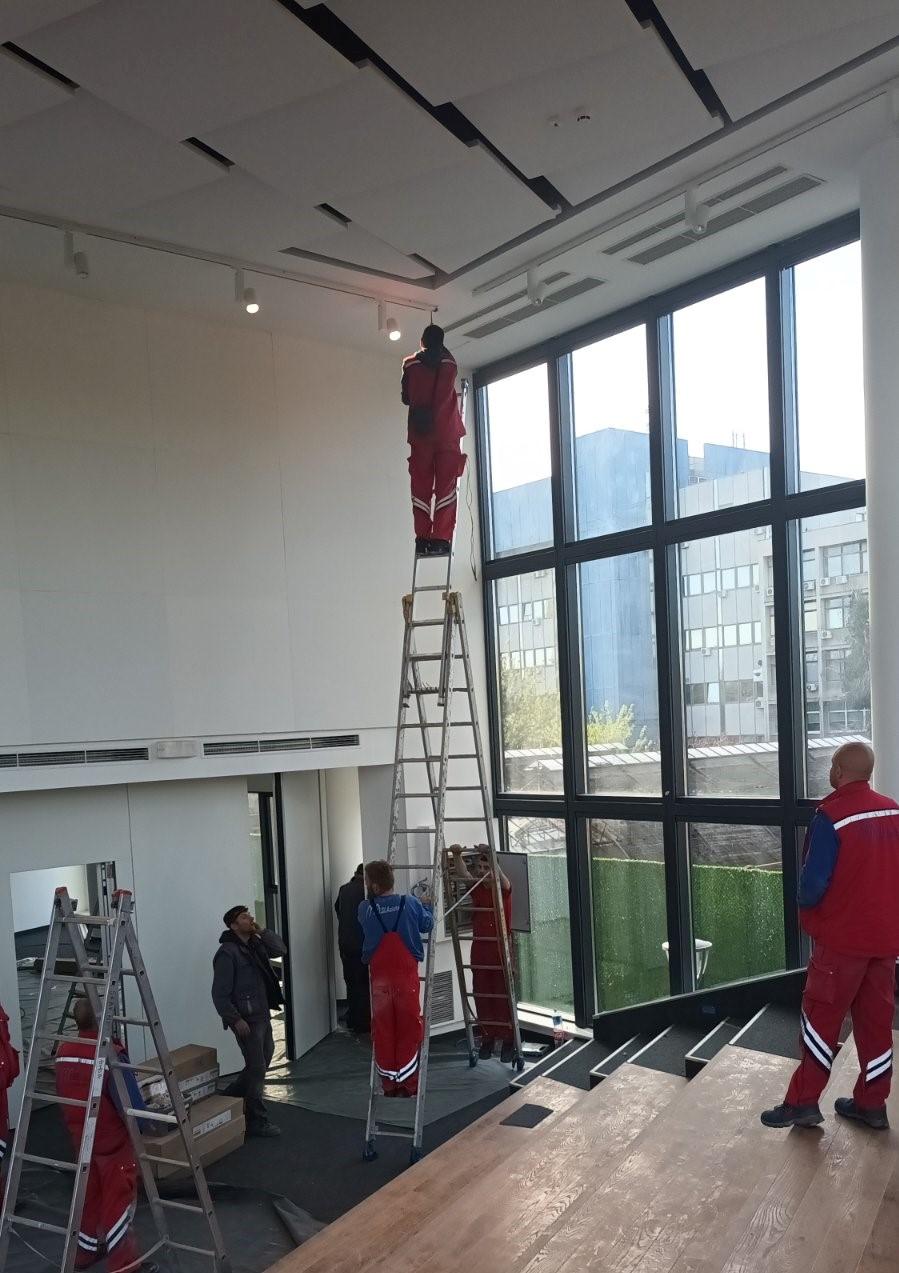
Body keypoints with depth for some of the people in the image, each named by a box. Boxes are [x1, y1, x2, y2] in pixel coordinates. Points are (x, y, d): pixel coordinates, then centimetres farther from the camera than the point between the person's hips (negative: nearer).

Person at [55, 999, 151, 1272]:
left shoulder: (64, 1051, -4)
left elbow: (64, 1096, 10)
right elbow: (131, 1104, -24)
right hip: (113, 1141, -7)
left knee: (90, 1193, 22)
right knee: (119, 1198, 5)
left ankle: (87, 1250, 36)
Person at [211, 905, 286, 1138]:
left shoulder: (255, 944, 10)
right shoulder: (227, 953, -16)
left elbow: (281, 950, 7)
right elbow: (220, 993, -18)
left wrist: (262, 931, -2)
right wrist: (235, 1020, -20)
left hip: (262, 1015, 9)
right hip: (246, 1019, -9)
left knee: (264, 1060, 19)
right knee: (257, 1068, -3)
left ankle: (230, 1097, 35)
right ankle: (256, 1122, 8)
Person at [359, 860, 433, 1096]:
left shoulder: (365, 909, -9)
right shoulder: (411, 903, -8)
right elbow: (427, 925, 8)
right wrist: (427, 905, 27)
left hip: (379, 977, 1)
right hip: (407, 975, -1)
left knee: (383, 1030, 10)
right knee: (409, 1028, 8)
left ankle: (389, 1084, 17)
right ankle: (407, 1083, 12)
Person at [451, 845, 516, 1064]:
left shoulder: (503, 887, -5)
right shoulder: (475, 887, 5)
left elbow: (500, 877, -29)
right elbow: (462, 874, -12)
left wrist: (489, 857, -44)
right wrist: (457, 855, -31)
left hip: (501, 947, -4)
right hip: (480, 949, 4)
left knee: (504, 995, 1)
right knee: (482, 995, 8)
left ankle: (508, 1041, 11)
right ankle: (487, 1038, 20)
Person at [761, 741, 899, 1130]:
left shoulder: (832, 815, -20)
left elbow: (814, 883, -19)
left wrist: (805, 904, 1)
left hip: (842, 937, -6)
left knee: (821, 1017, 4)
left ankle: (803, 1101, 10)